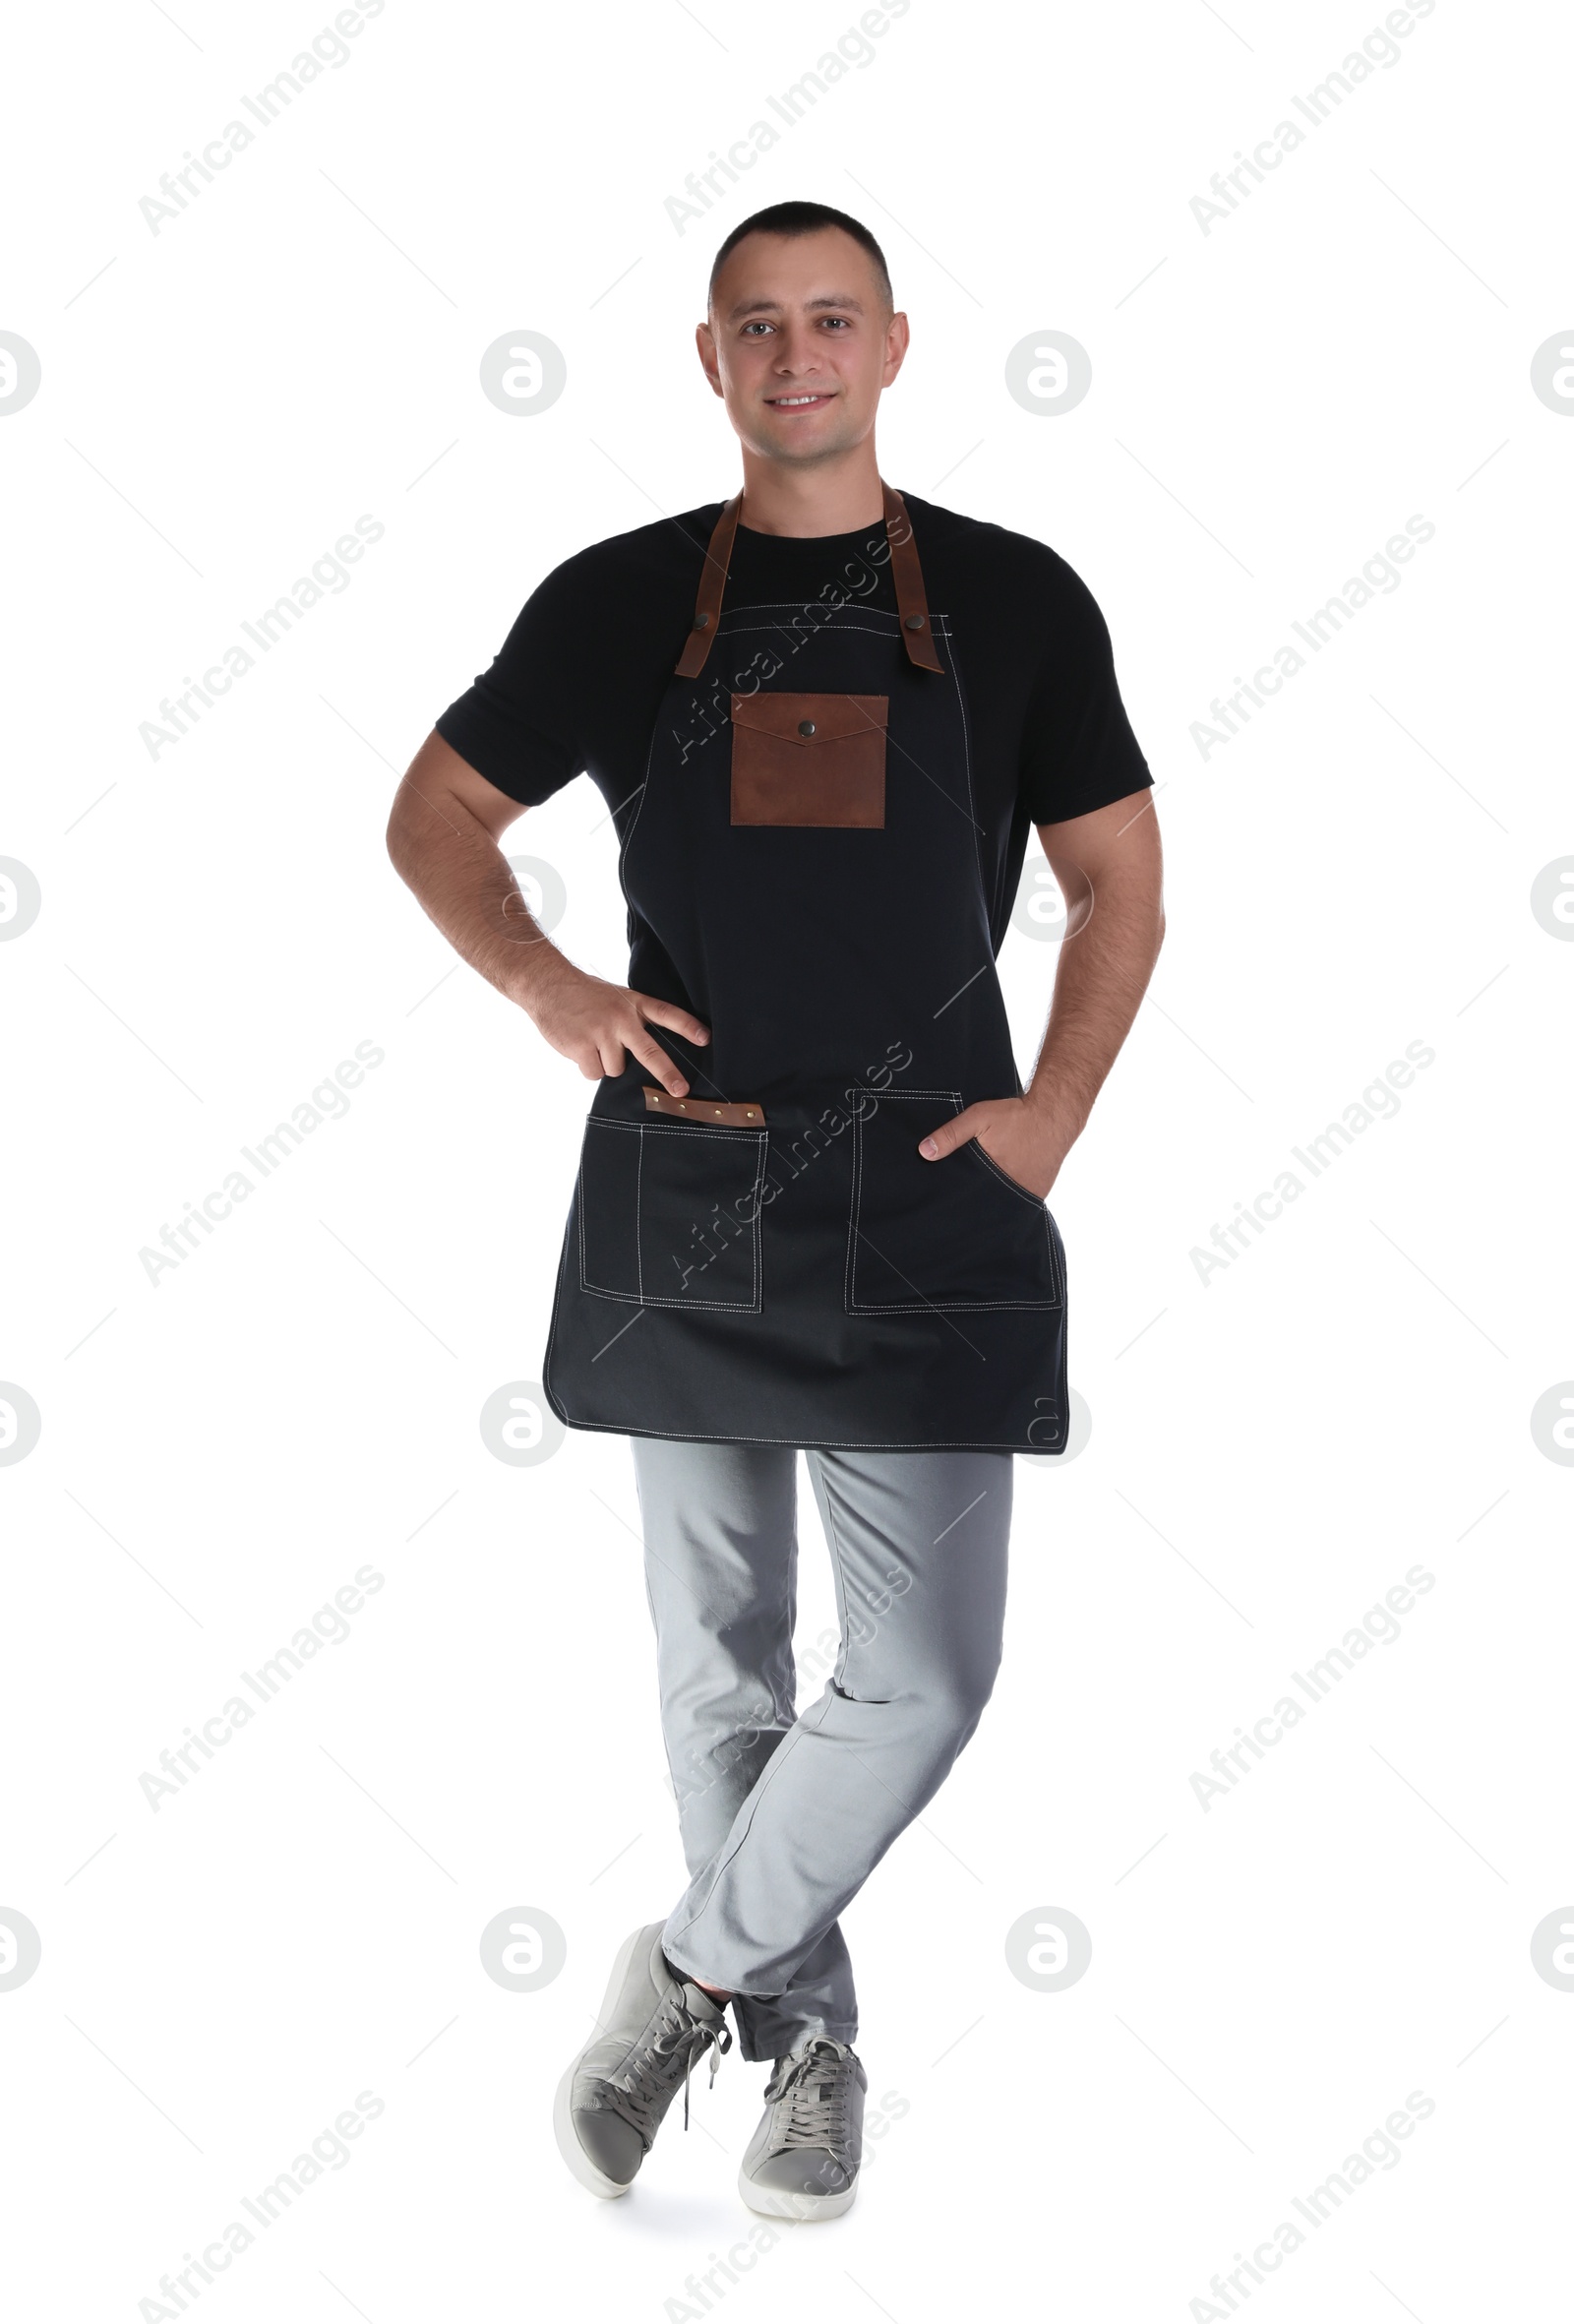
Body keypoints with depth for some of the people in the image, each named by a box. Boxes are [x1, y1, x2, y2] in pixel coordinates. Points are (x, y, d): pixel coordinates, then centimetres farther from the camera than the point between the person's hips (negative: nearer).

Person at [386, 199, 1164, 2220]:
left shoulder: (1013, 597, 5)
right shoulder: (619, 600, 6)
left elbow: (1119, 880, 10)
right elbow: (434, 813, 15)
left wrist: (1051, 1112, -4)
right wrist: (543, 987, -3)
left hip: (930, 1212, -1)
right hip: (681, 1204, 1)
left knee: (924, 1677, -4)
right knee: (721, 1669, 11)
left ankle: (688, 1971, 19)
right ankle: (805, 2041, 29)